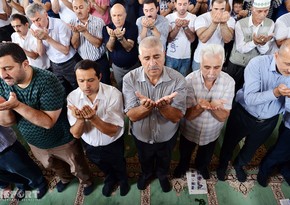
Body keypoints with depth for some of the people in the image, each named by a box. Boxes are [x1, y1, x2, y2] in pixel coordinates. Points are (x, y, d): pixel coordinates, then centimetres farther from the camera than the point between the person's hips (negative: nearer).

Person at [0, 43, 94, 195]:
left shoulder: (47, 82, -34)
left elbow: (48, 122, -33)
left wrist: (17, 105, -41)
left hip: (62, 141, -5)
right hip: (34, 143, 6)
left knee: (77, 167, 20)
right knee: (52, 165, 32)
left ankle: (86, 181, 53)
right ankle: (66, 178, 65)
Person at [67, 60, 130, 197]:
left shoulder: (113, 94, -31)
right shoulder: (72, 97, -21)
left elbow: (112, 131, -30)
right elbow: (76, 134, -20)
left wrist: (93, 118, -47)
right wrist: (80, 119, -41)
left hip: (113, 145, -3)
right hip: (89, 145, 3)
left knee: (119, 168, 27)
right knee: (105, 169, 32)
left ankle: (123, 180, 62)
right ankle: (111, 179, 65)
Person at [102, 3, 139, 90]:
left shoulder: (133, 27, -16)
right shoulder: (107, 28, -10)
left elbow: (129, 48, -26)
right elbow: (110, 48, -19)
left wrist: (121, 37, -46)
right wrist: (112, 36, -40)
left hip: (133, 65, -1)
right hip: (117, 67, 2)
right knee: (120, 90, 19)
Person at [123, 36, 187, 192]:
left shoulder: (177, 79, -25)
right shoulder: (130, 79, -24)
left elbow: (176, 117, -25)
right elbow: (132, 115, -24)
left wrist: (163, 105, -46)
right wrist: (146, 106, -46)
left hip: (167, 137, 0)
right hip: (141, 136, 1)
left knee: (164, 161, 31)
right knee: (145, 161, 31)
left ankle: (162, 175, 65)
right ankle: (146, 173, 66)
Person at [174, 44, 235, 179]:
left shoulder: (229, 82, -24)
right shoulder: (190, 80, -28)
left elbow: (223, 117, -22)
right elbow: (188, 115, -25)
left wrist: (211, 106, -43)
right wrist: (200, 106, -46)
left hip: (211, 133, 2)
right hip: (189, 131, -1)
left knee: (205, 158, 31)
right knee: (184, 154, 29)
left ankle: (201, 166, 65)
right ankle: (183, 165, 62)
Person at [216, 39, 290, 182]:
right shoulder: (258, 64, -27)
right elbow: (249, 98, -33)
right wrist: (275, 92, -47)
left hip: (269, 121, 4)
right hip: (243, 114, -3)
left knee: (252, 147, 27)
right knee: (229, 143, 20)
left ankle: (239, 165, 59)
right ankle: (222, 165, 52)